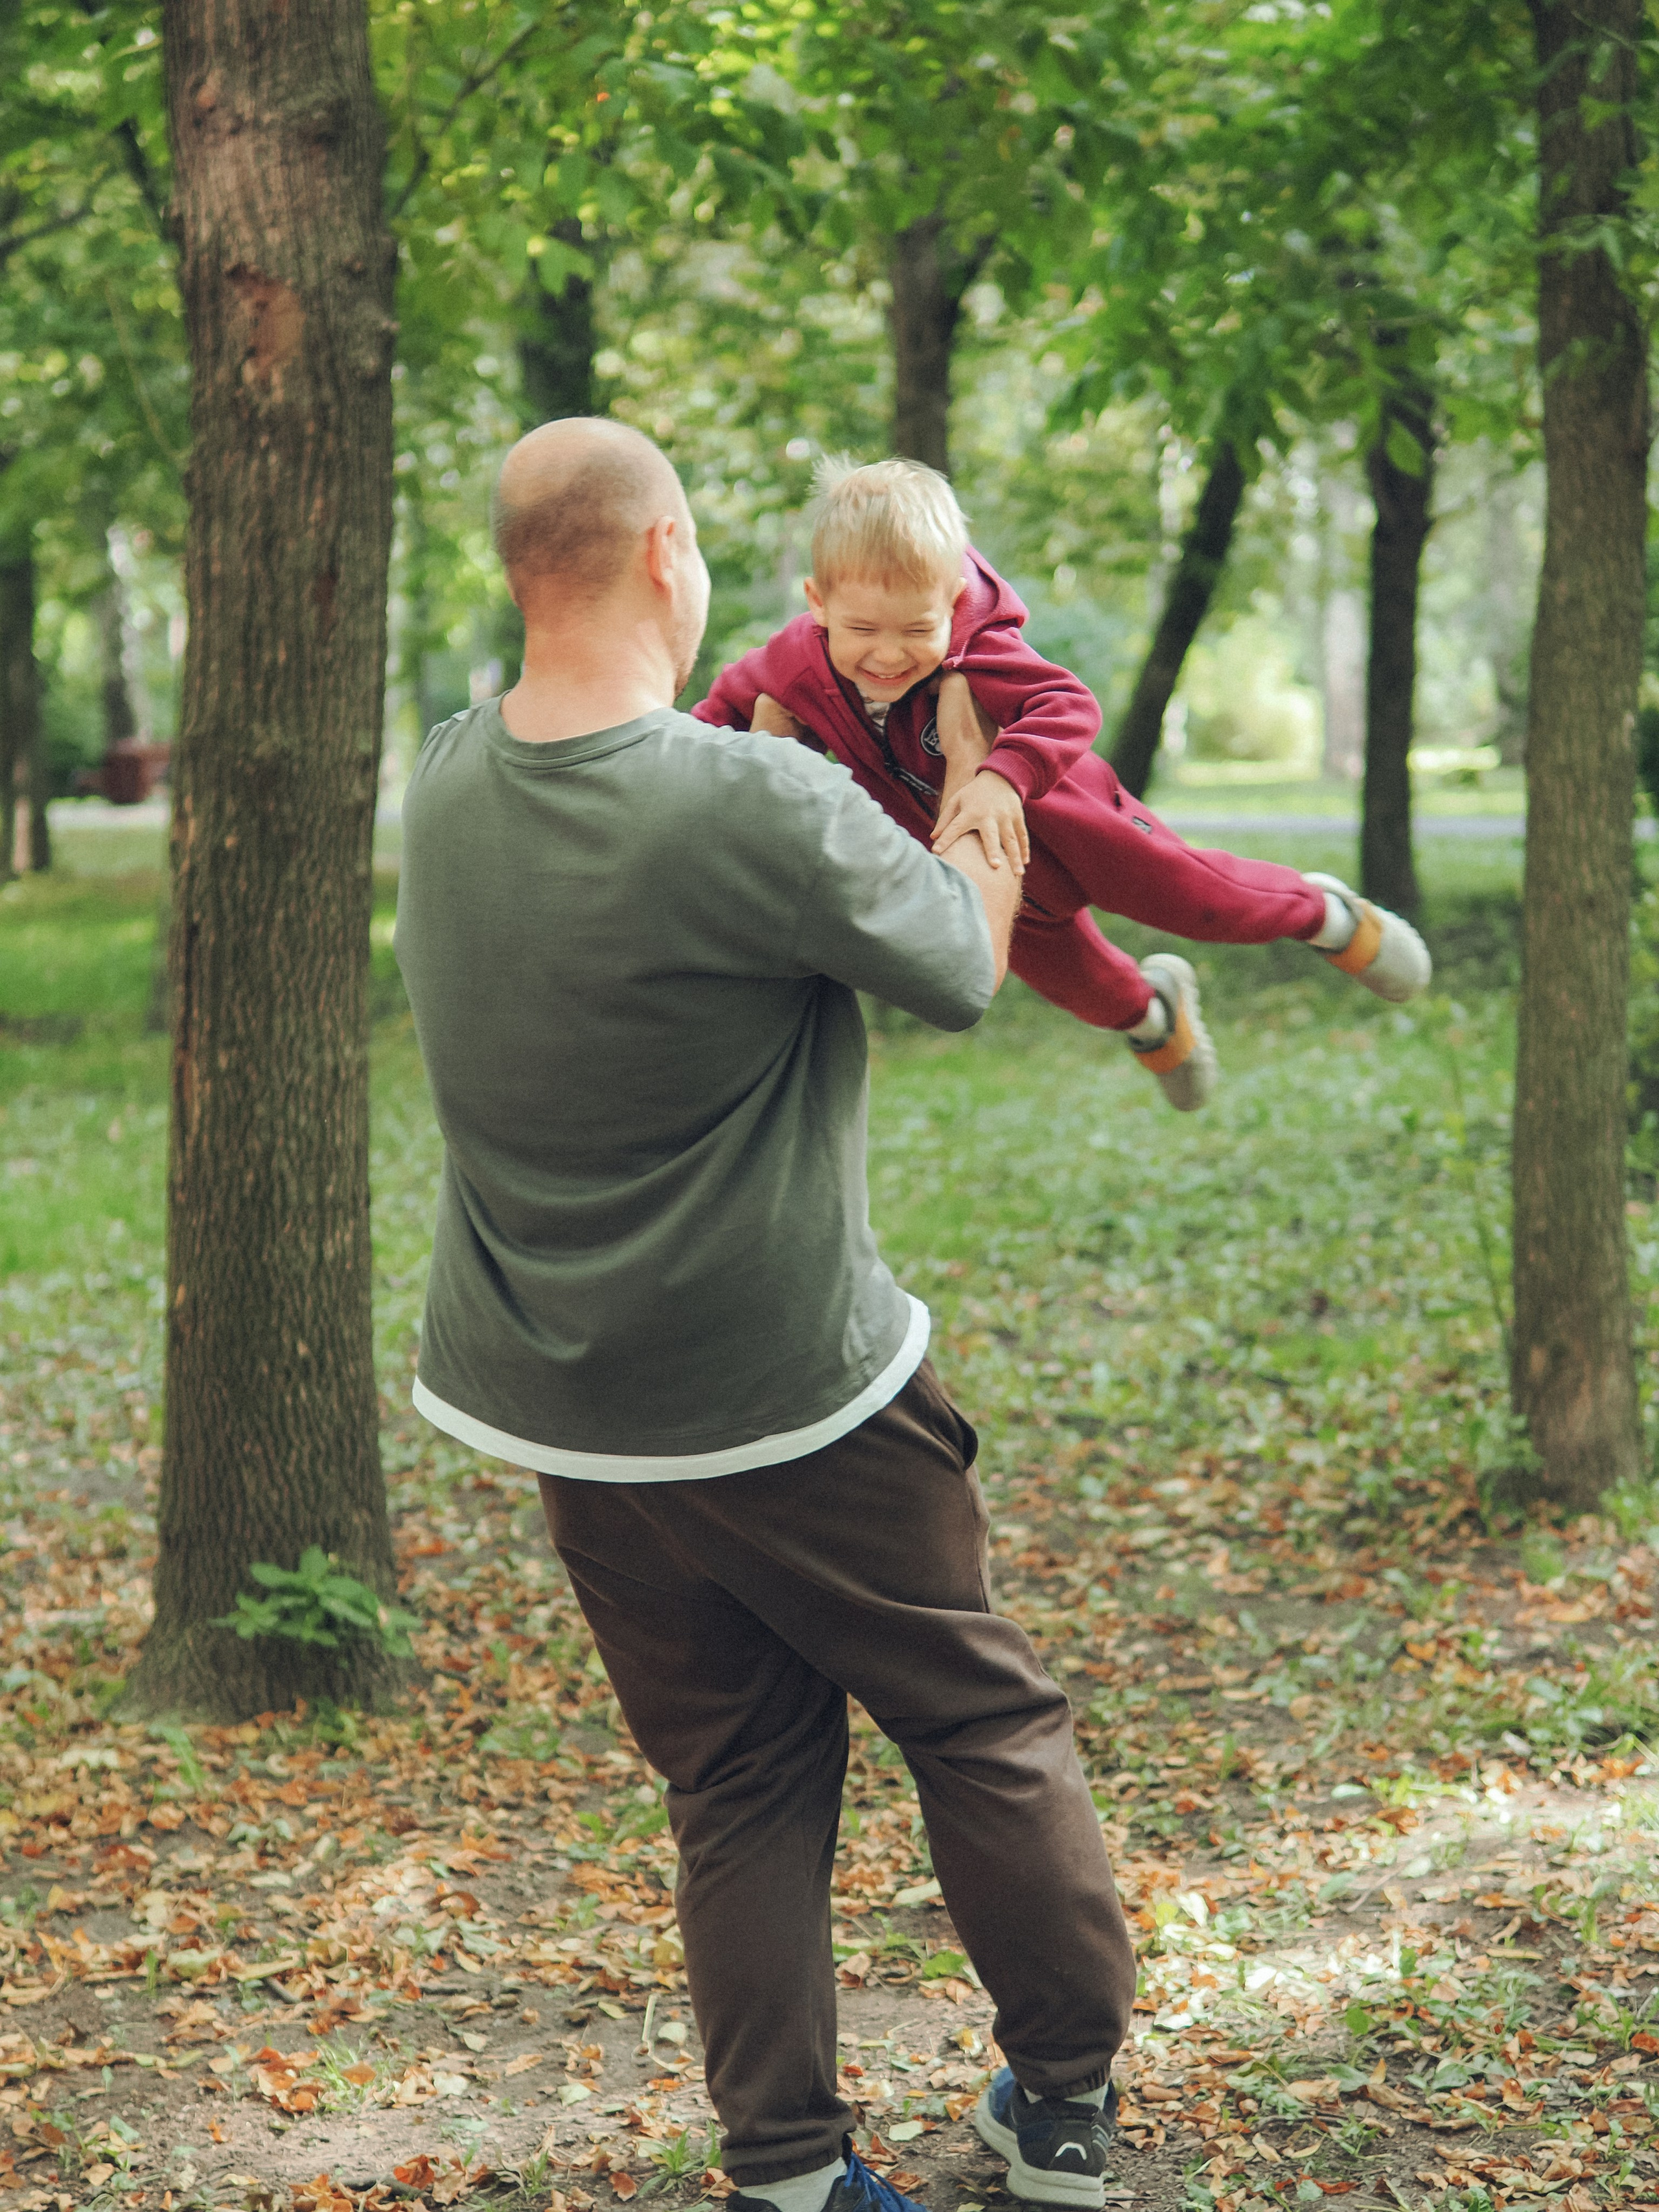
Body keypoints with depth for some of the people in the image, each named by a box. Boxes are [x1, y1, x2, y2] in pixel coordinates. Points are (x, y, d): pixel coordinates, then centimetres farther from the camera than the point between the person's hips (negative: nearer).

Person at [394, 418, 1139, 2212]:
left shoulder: (445, 786, -2)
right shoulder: (761, 807, -23)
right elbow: (960, 971, -5)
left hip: (557, 1412, 6)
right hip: (793, 1398, -6)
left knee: (739, 1786, 15)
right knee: (984, 1727, 14)